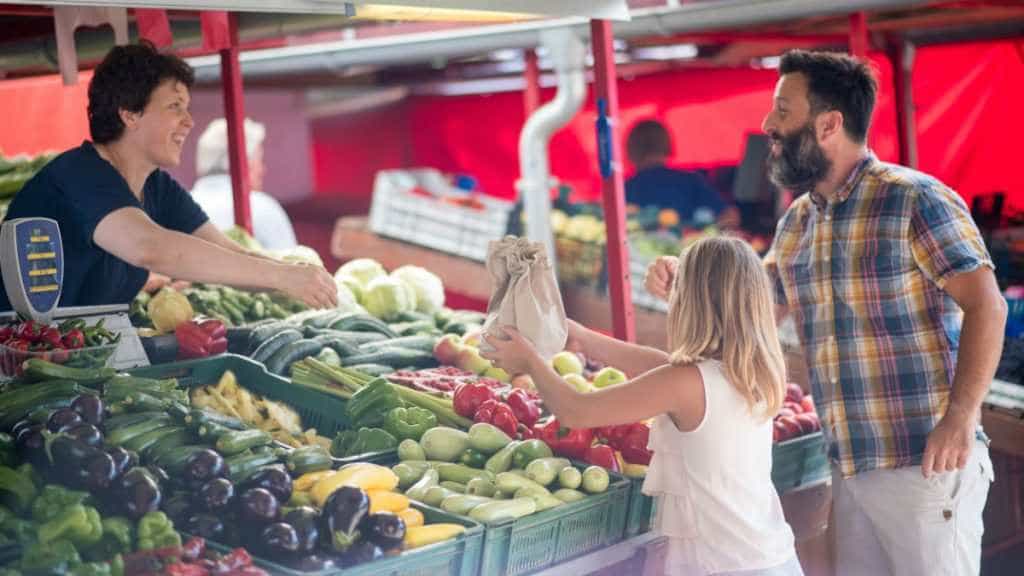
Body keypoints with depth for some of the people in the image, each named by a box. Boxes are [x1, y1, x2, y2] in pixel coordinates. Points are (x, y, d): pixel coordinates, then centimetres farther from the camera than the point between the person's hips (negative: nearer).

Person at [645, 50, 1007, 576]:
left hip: (926, 463, -7)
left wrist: (961, 416, -23)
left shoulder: (915, 200, -10)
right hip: (848, 468, 7)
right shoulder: (796, 221, 12)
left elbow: (986, 306, -14)